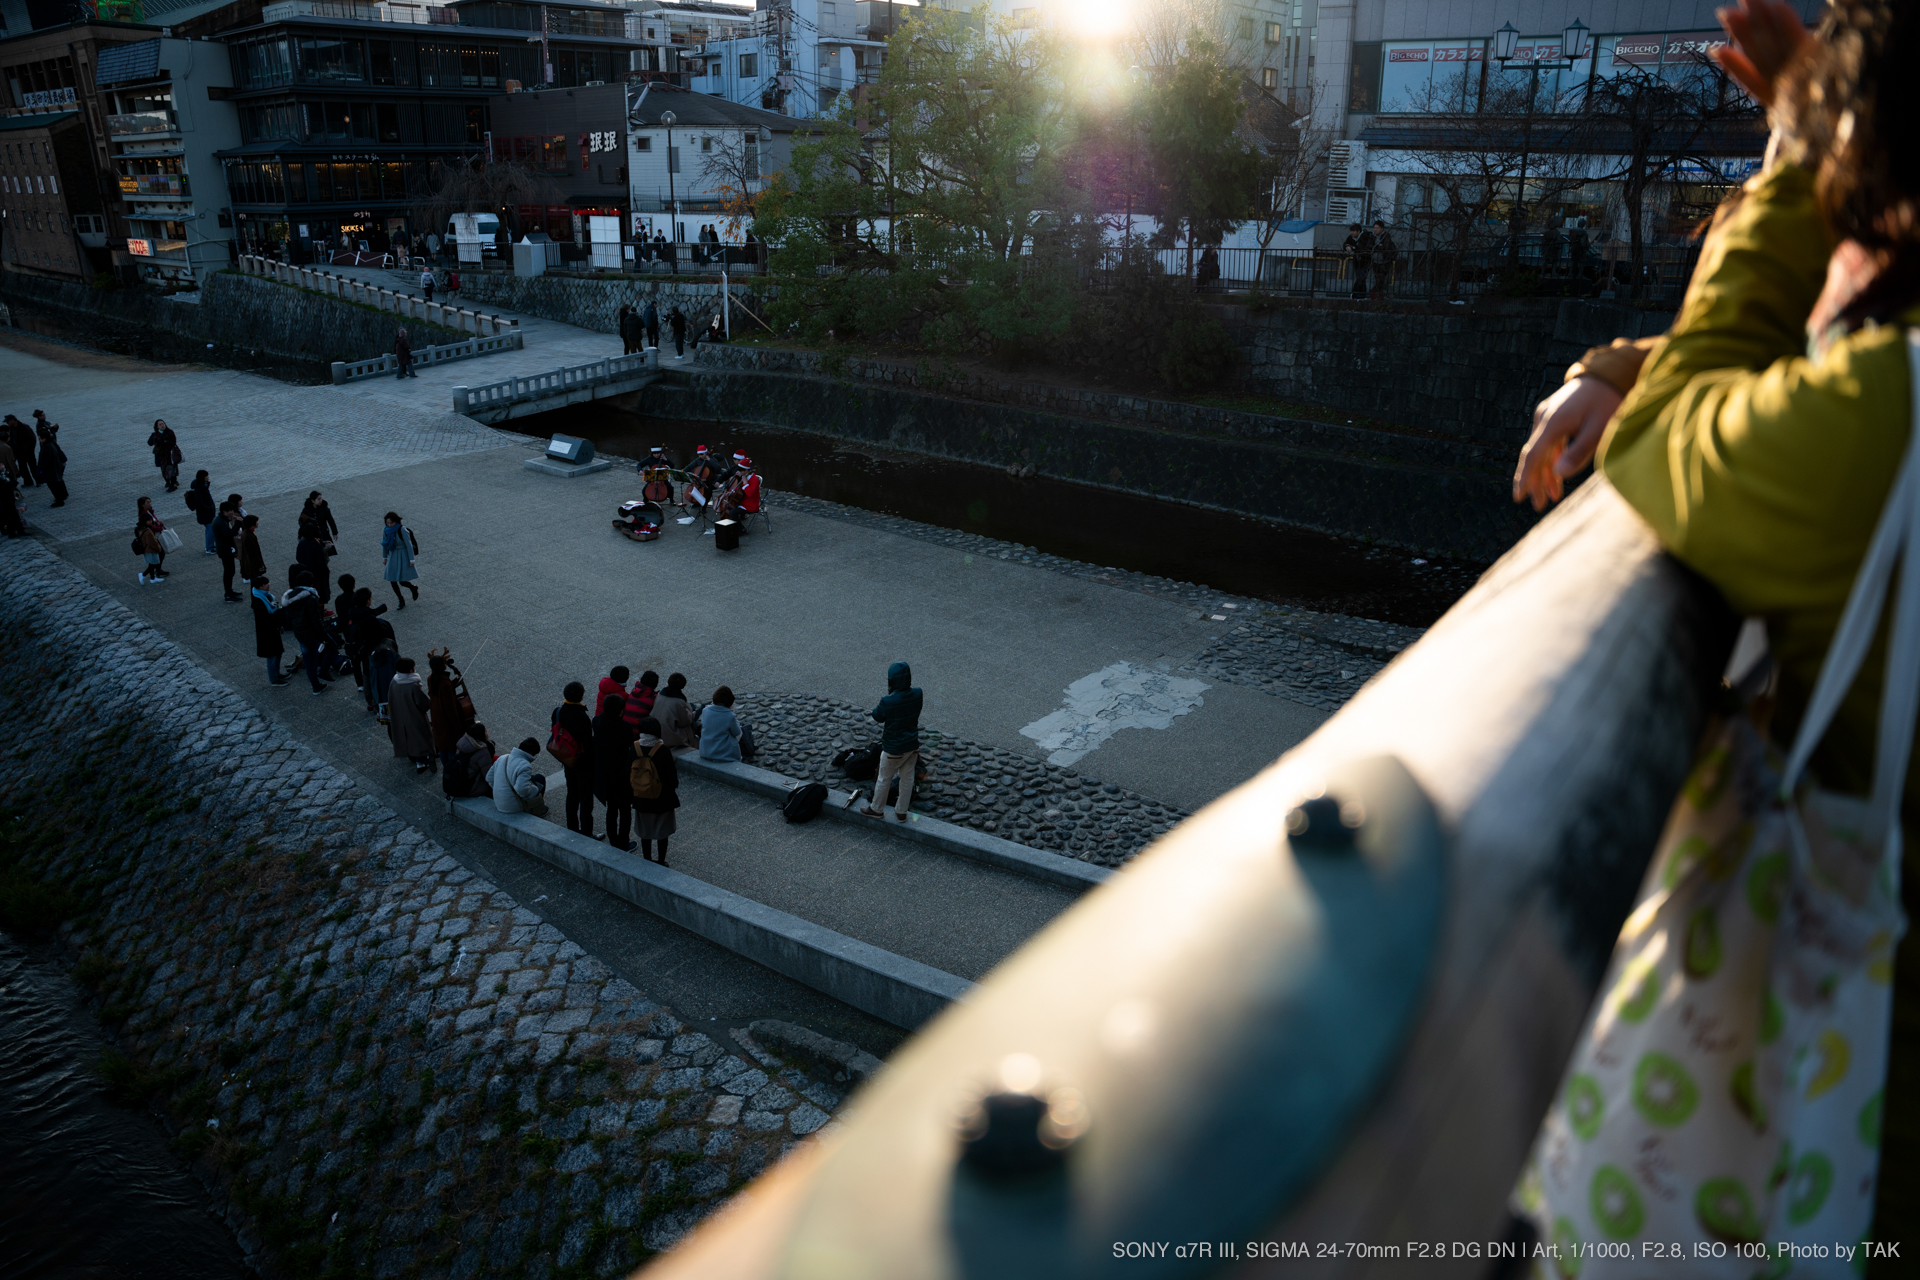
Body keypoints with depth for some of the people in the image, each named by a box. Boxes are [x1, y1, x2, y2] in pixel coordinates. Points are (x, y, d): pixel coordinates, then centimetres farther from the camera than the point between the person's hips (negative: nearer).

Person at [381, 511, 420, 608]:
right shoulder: (386, 530, -6)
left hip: (404, 556, -5)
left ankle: (413, 588, 28)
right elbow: (385, 543, 9)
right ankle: (401, 601, 20)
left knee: (402, 581, -7)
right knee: (392, 580, 1)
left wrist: (412, 560, -17)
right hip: (393, 556, 5)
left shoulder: (402, 529, -23)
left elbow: (409, 544, -19)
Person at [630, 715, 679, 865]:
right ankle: (661, 861, 24)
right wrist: (673, 787, 6)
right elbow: (671, 774, -14)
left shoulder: (634, 747, -12)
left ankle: (647, 860, 29)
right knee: (662, 831, 15)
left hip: (641, 797, 3)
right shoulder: (663, 749, -21)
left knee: (645, 831, 19)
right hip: (662, 796, -3)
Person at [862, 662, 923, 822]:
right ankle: (901, 811, 34)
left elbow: (877, 716, -8)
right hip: (912, 746, 5)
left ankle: (877, 809, 35)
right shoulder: (917, 695, -14)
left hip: (893, 749, -5)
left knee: (884, 780, 17)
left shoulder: (888, 702, -28)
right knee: (907, 779, 19)